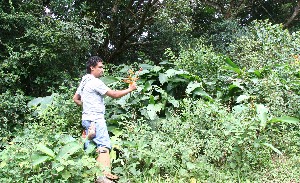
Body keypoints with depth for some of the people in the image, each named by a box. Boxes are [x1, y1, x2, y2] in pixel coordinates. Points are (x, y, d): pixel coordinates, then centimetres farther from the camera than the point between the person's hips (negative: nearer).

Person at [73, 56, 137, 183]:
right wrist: (130, 89, -1)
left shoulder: (84, 81, 17)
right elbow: (114, 95, -11)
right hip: (96, 119, -10)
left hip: (87, 119, 10)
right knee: (104, 147, -17)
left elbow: (75, 99, 24)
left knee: (89, 148, 13)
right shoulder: (95, 82, -12)